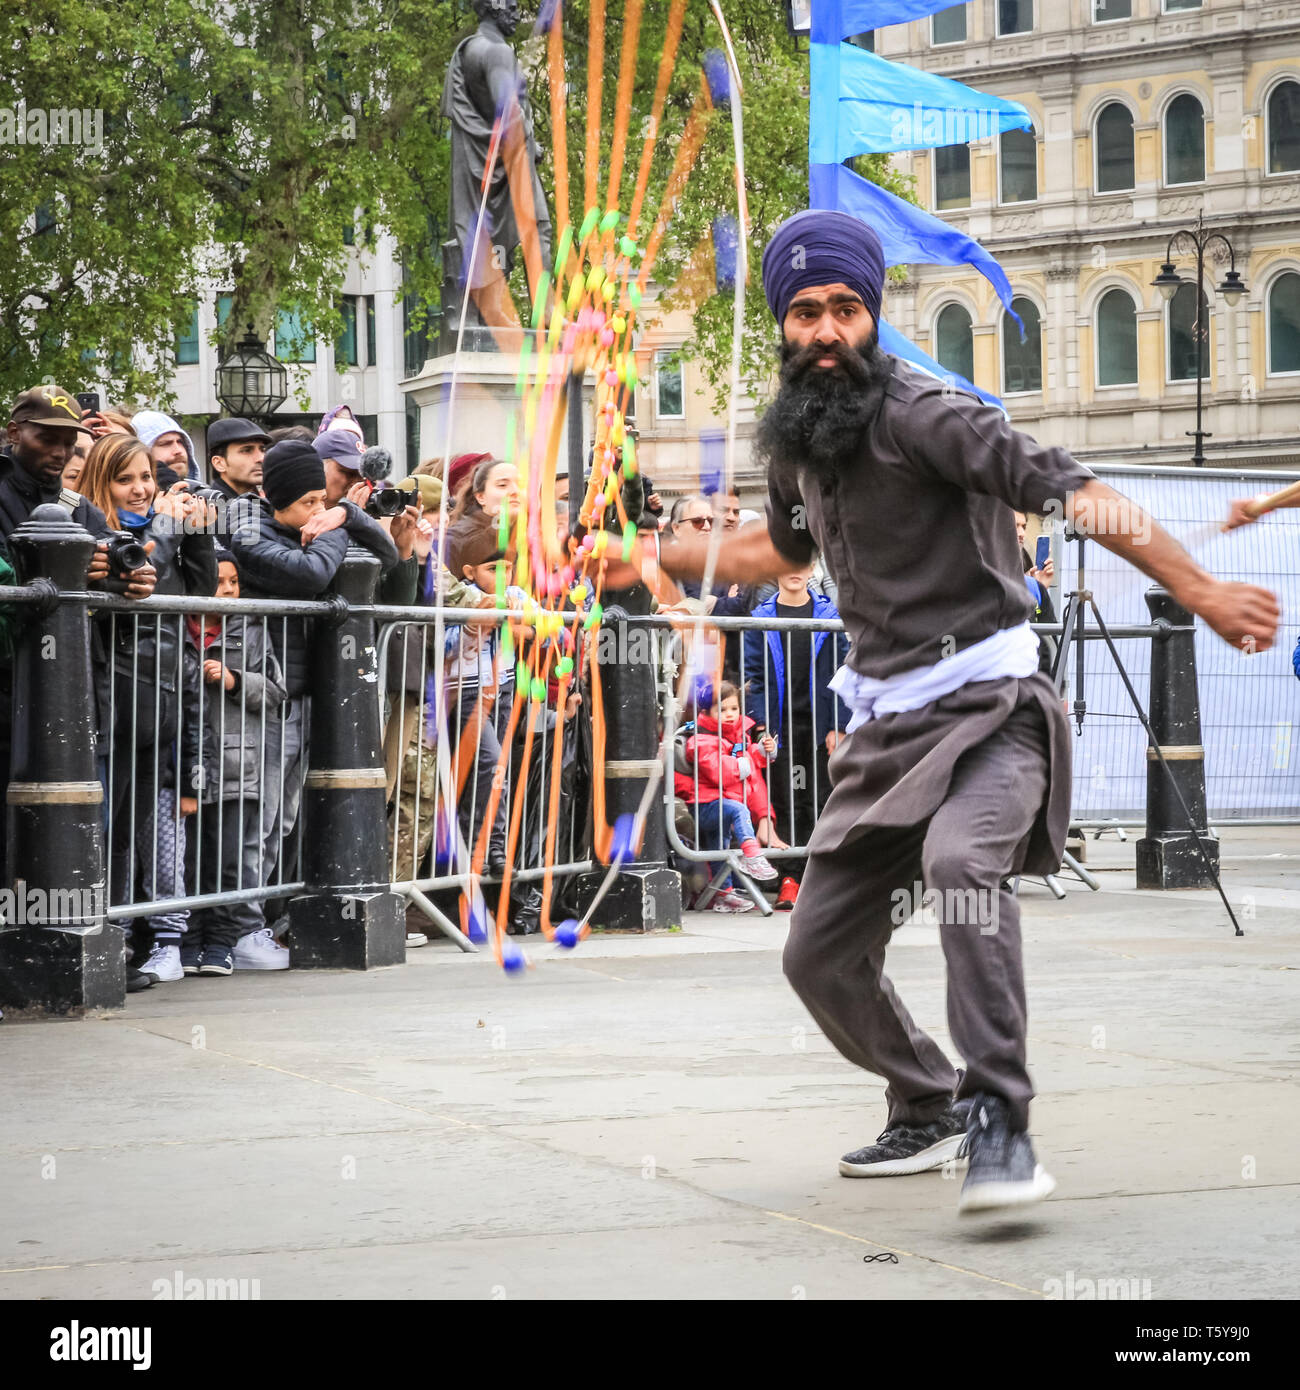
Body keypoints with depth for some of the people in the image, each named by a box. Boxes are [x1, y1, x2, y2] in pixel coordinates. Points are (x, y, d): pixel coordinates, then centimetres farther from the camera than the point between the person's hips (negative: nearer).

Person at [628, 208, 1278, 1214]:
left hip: (987, 705, -8)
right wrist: (655, 560, 36)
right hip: (887, 724, 8)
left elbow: (1072, 493, -24)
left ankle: (1002, 1129, -32)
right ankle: (930, 1109, 32)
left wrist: (1199, 591, -32)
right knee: (820, 953, 8)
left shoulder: (921, 412, -14)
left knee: (960, 860, -37)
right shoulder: (795, 440, 10)